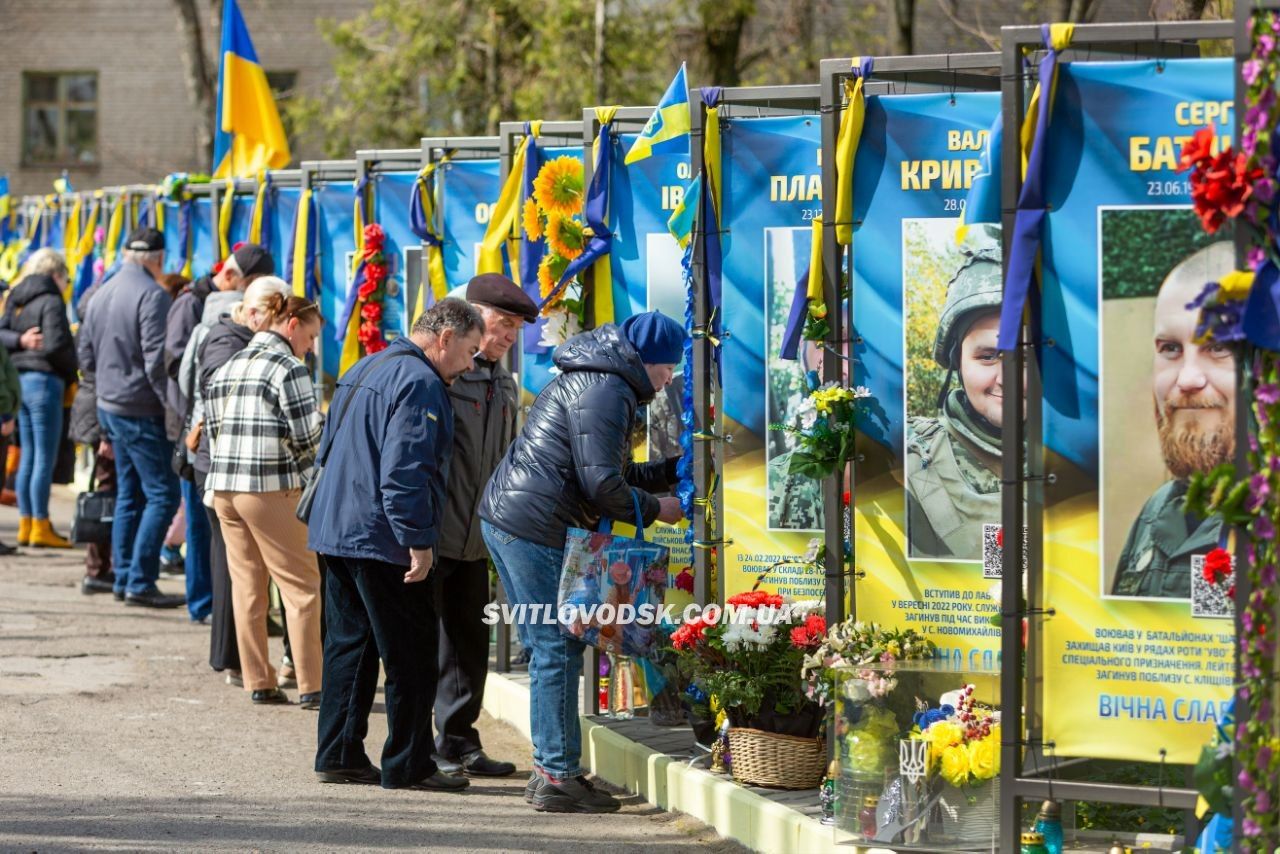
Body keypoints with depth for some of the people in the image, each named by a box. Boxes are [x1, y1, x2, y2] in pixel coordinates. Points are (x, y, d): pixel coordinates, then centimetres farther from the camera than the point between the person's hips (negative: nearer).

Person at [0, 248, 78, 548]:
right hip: (44, 378, -8)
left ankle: (26, 524, 14)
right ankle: (40, 527, -4)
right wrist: (72, 374, -1)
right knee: (45, 457, -5)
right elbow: (55, 345, -17)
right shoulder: (51, 301, -10)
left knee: (29, 455, 13)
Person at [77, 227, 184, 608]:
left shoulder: (102, 294, 10)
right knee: (162, 494, -5)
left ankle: (124, 578, 17)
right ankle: (140, 582, -8)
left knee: (129, 495, 15)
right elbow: (157, 360, -21)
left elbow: (86, 354, 16)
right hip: (142, 411, -9)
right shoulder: (152, 295, -16)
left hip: (109, 406, 9)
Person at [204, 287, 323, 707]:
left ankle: (258, 682, 12)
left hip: (223, 485, 7)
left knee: (246, 585, 11)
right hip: (270, 490, -7)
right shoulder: (289, 369, -8)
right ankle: (311, 686, -4)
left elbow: (212, 429, 14)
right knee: (303, 586, -1)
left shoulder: (227, 368, 14)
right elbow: (308, 438, -9)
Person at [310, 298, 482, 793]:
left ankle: (339, 756, 14)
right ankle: (408, 765, 0)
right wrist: (418, 541, -19)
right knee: (410, 657, -2)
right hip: (383, 542, -10)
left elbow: (330, 451, 25)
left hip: (335, 532, 10)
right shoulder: (420, 385, -15)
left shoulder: (364, 371, 18)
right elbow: (404, 471, -23)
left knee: (349, 644, 13)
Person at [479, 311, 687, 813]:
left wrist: (674, 470, 21)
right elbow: (602, 483, -18)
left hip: (505, 521, 11)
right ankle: (558, 778, -5)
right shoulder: (605, 393, -12)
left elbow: (612, 472, 27)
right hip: (536, 530, -11)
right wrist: (655, 510, -4)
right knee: (559, 651, -7)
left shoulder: (595, 383, 22)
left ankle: (549, 768, 20)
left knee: (551, 649, 15)